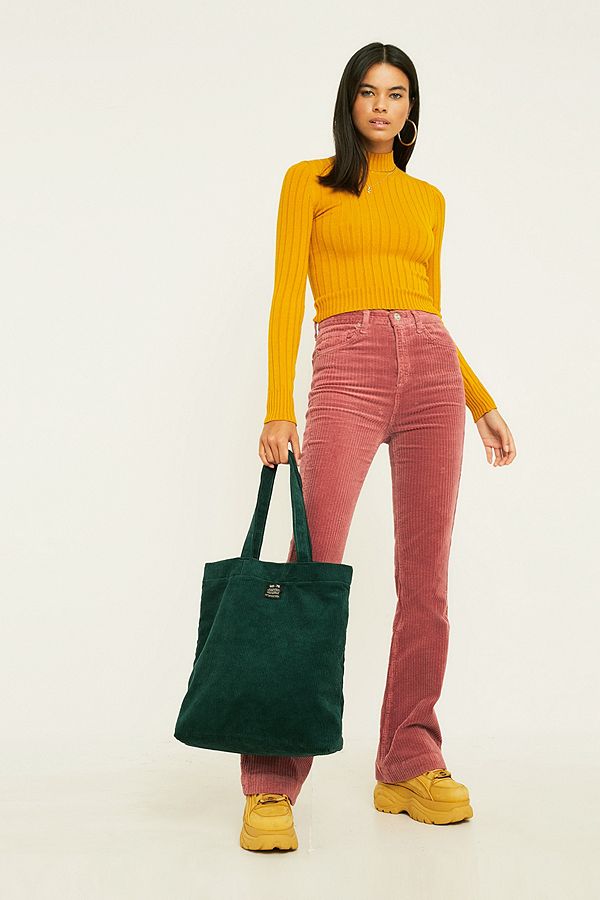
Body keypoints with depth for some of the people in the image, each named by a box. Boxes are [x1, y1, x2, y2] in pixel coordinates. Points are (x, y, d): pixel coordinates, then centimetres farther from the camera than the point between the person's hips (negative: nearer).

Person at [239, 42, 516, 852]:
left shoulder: (428, 200, 21)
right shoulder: (309, 182, 10)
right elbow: (288, 299, 1)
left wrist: (482, 404, 16)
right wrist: (278, 408, -9)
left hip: (432, 372, 4)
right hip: (348, 369, -4)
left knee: (426, 580, 1)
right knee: (315, 568, -15)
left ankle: (409, 767, 10)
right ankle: (272, 785, -11)